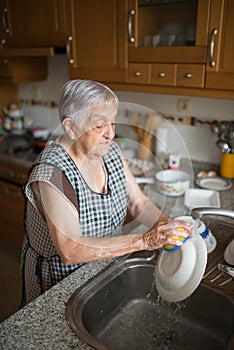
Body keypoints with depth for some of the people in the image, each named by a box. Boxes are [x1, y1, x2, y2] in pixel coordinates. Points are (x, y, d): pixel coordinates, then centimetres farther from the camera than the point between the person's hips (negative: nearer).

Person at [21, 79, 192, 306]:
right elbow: (70, 250, -36)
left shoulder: (110, 151, -8)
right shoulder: (51, 174, -30)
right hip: (62, 281, -6)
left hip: (106, 265, 7)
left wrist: (168, 227, -23)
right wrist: (144, 241, -40)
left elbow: (138, 203, -4)